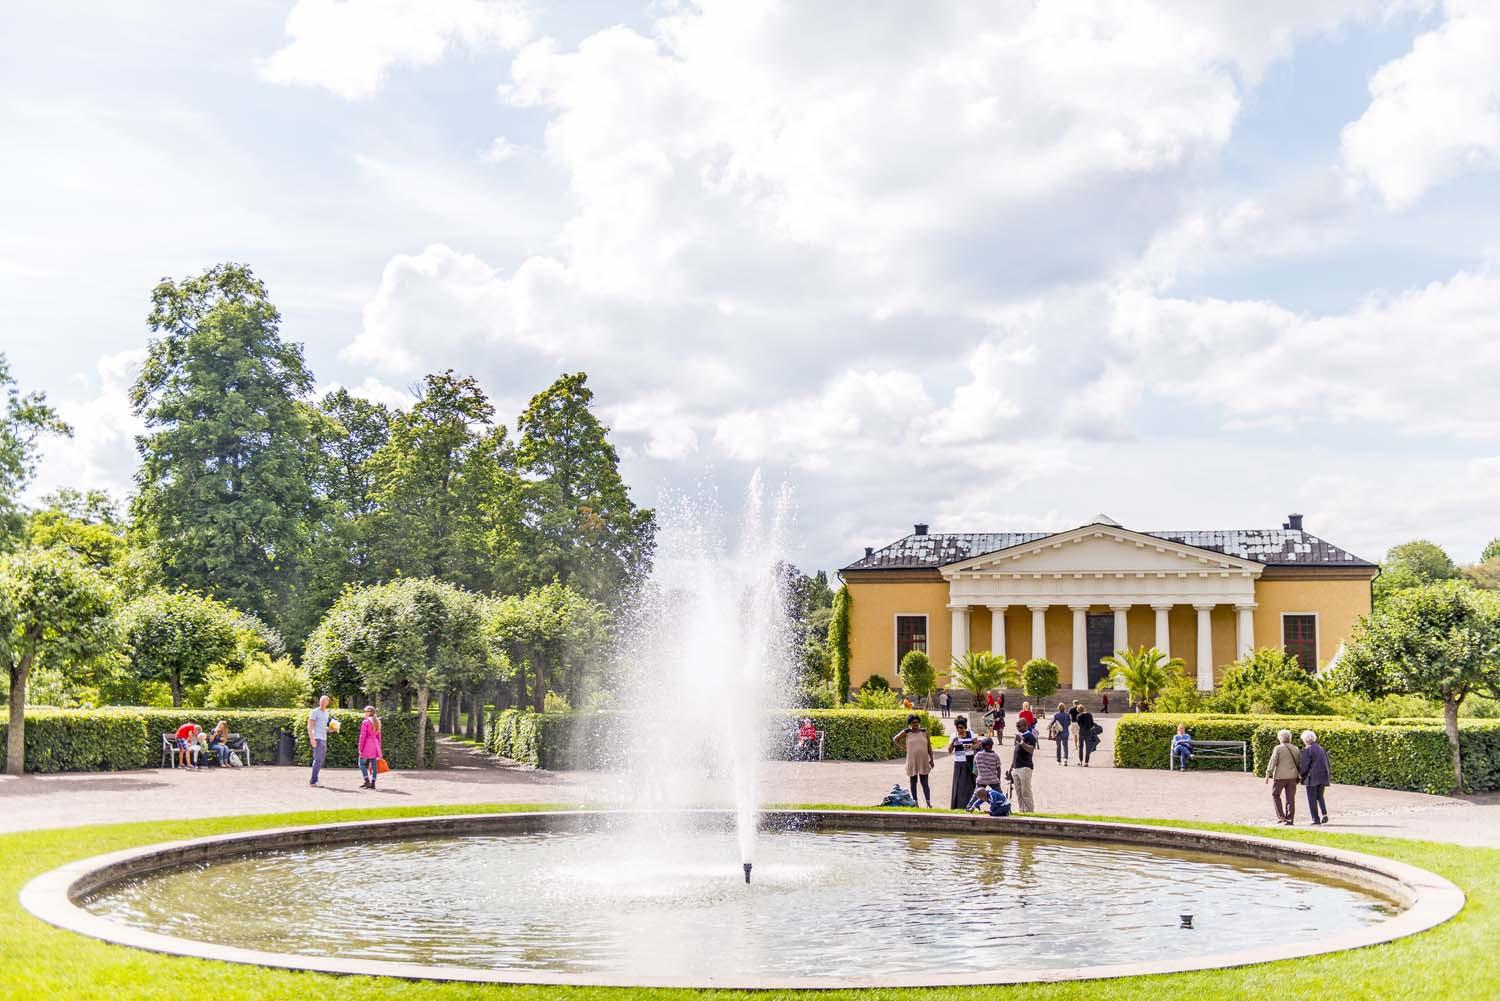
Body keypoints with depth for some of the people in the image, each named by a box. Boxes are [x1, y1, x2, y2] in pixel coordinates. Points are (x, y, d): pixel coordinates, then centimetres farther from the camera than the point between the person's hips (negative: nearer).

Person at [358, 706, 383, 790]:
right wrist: (378, 748, 19)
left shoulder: (365, 722, -9)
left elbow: (362, 736, -11)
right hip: (375, 745, 6)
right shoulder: (377, 722, 11)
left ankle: (366, 780, -10)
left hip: (367, 745, -6)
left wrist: (360, 748, -7)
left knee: (362, 764, 1)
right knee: (374, 765, 5)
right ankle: (373, 783, 5)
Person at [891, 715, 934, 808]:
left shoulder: (924, 732, 5)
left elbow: (929, 747, 7)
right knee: (913, 782, 7)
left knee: (924, 782, -5)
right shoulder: (906, 732, 2)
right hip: (912, 761, 1)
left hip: (923, 761, 0)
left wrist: (931, 759, 5)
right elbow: (895, 739, 11)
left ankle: (928, 803, -10)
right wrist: (904, 747, 2)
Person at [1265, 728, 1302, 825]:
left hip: (1280, 776, -4)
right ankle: (1289, 819, 4)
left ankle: (1281, 816, 4)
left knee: (1275, 794, 12)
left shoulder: (1278, 748, -8)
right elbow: (1299, 763, 10)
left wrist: (1268, 774, -7)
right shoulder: (1295, 749, 6)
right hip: (1292, 776, 4)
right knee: (1290, 798, 6)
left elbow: (1273, 762, -11)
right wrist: (1298, 775, 19)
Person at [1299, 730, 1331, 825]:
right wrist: (1328, 776, 21)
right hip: (1323, 776, 6)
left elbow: (1305, 765, -13)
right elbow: (1327, 763, 13)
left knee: (1312, 799, 2)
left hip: (1312, 777, -6)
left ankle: (1316, 819, -1)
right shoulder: (1322, 749, 10)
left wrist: (1301, 773, 6)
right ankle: (1324, 814, 0)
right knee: (1320, 796, 19)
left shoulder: (1307, 750, -10)